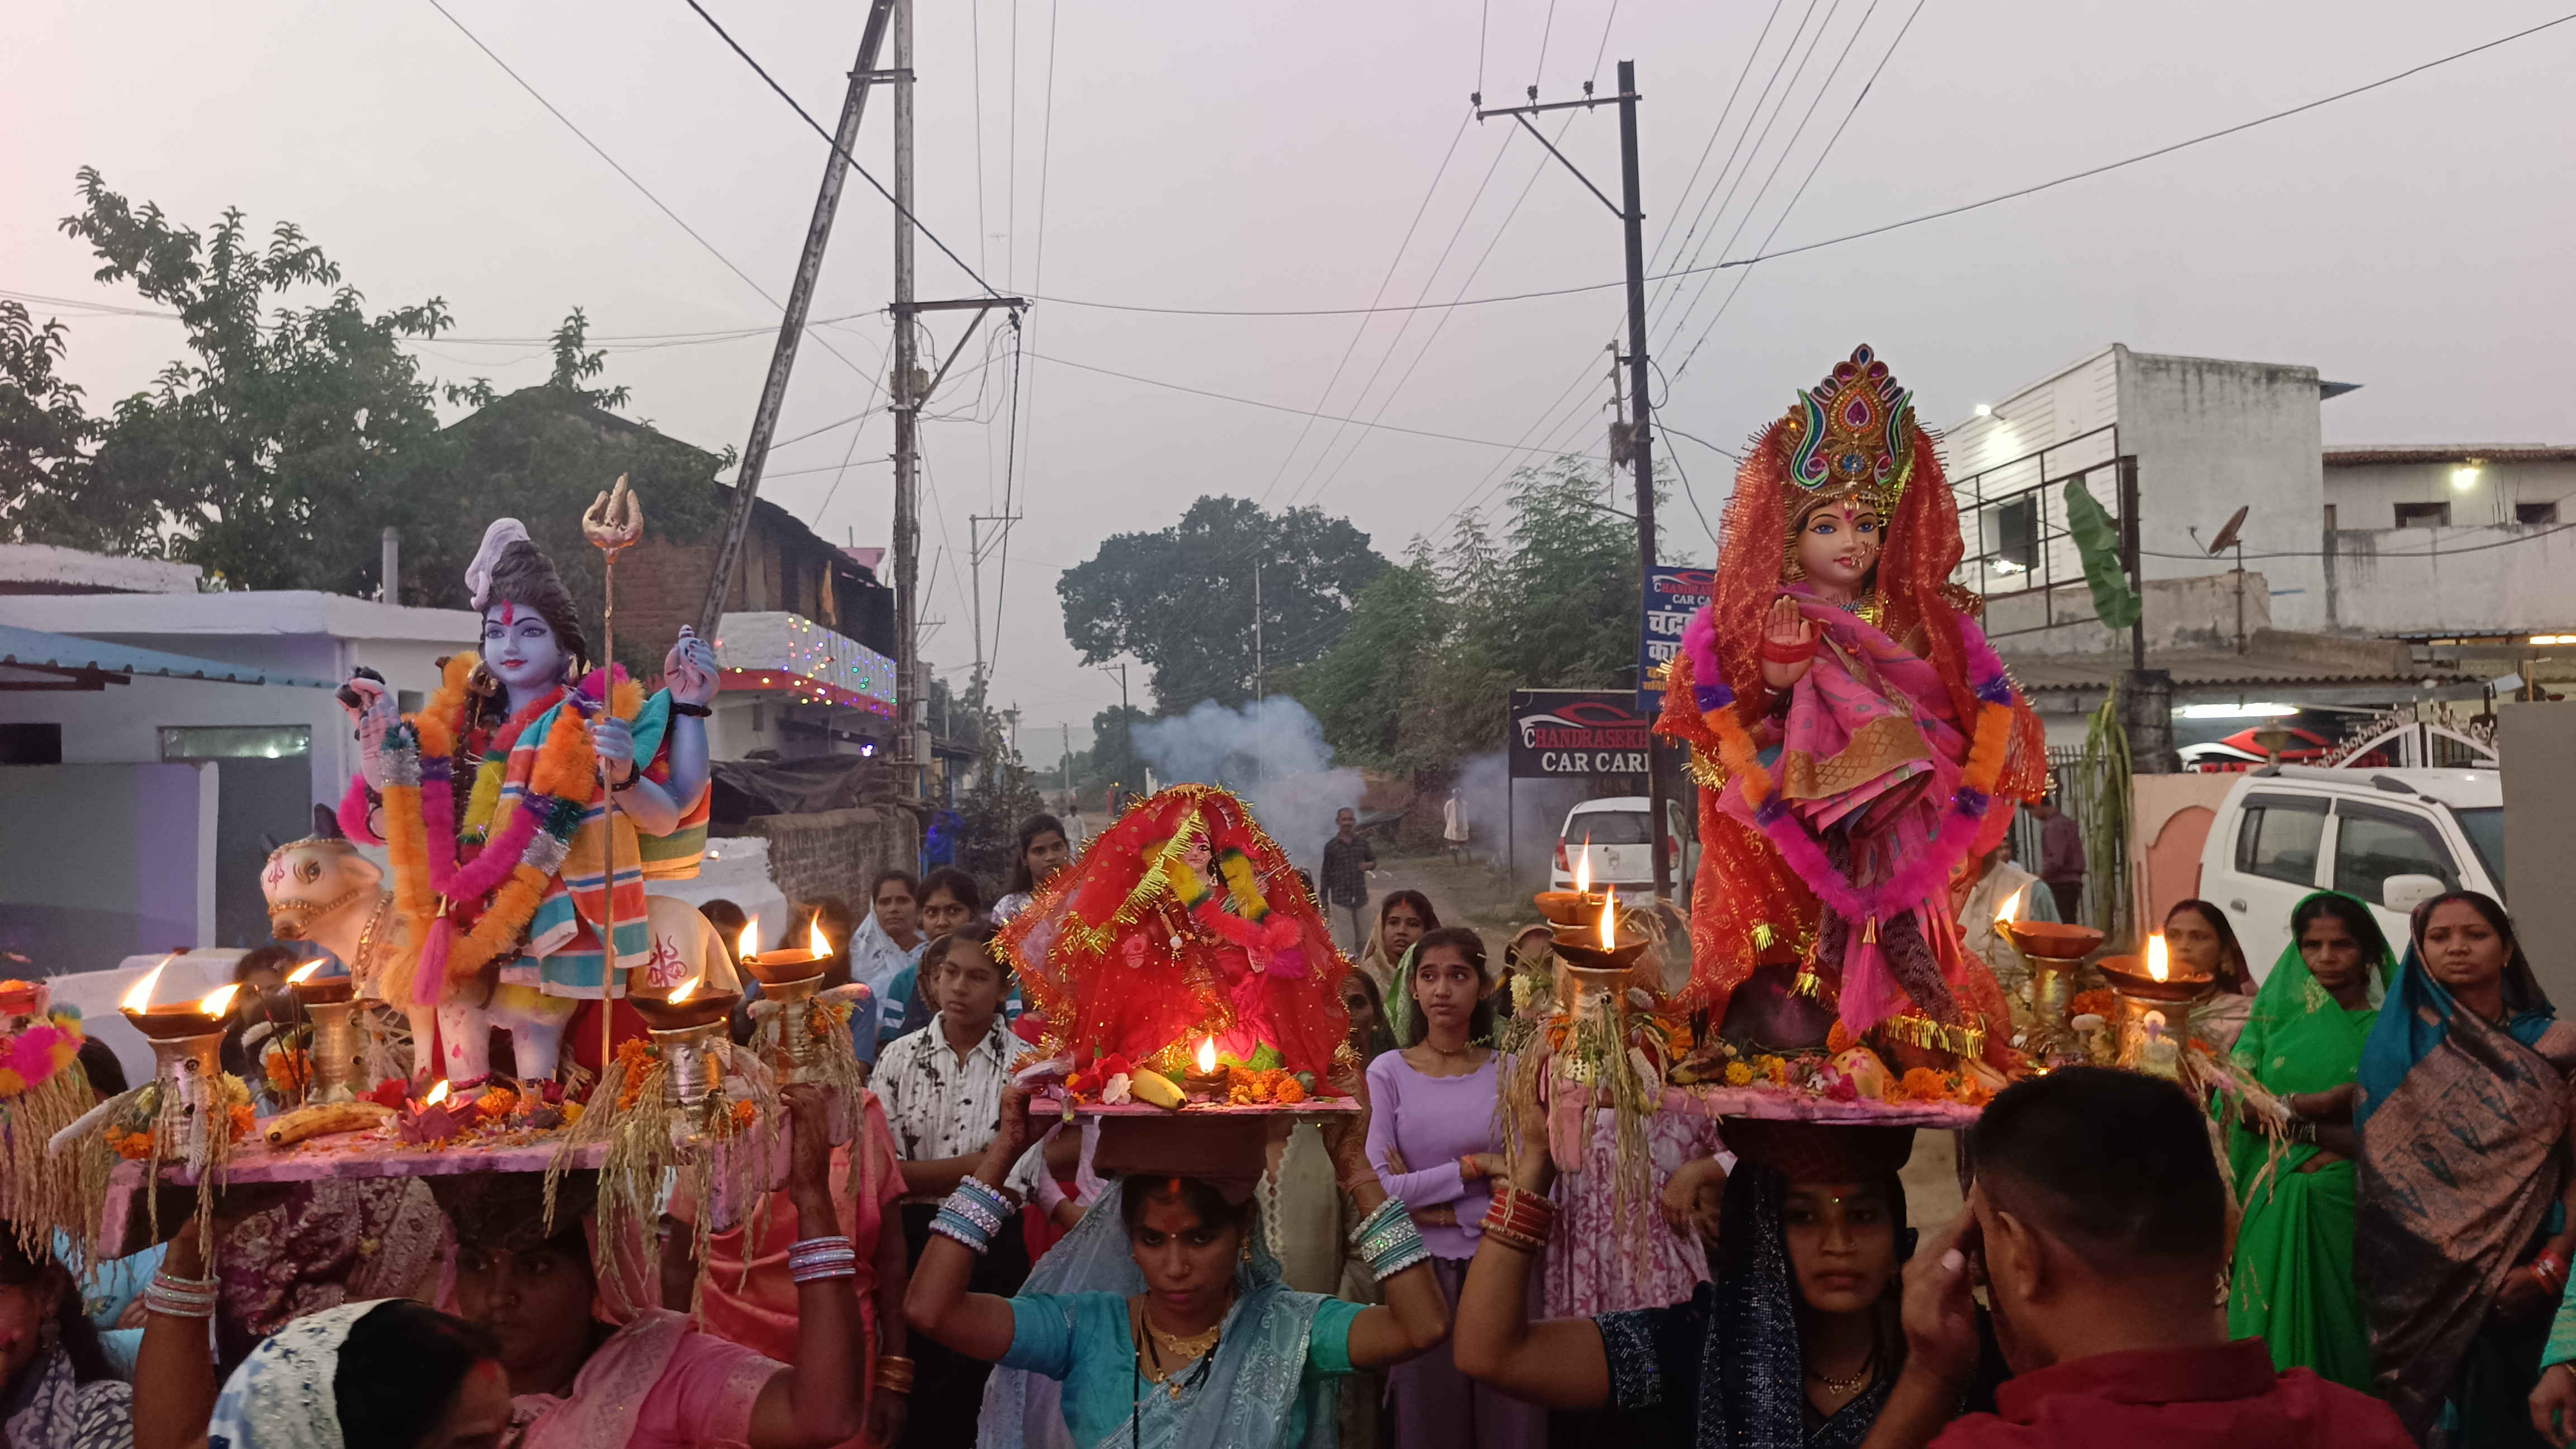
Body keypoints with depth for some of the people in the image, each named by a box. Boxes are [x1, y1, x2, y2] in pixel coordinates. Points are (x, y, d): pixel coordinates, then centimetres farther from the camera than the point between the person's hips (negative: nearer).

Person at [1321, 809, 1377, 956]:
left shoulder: (1362, 843, 8)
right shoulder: (1331, 846, 0)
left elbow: (1372, 860, 22)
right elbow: (1325, 875, 3)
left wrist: (1370, 865, -4)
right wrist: (1325, 903, 1)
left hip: (1361, 898, 3)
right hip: (1340, 900, -3)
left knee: (1364, 940, 7)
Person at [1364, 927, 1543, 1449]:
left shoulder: (1509, 1072, 1)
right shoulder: (1388, 1072, -3)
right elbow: (1381, 1189, -12)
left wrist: (1441, 1211, -12)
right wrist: (1475, 1166, -13)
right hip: (1421, 1270, -1)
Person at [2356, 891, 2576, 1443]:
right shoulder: (2399, 1044, 1)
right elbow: (2377, 1157, 4)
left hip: (2515, 1276, 1)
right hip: (2416, 1272, 0)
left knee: (2501, 1410, 10)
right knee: (2411, 1413, 6)